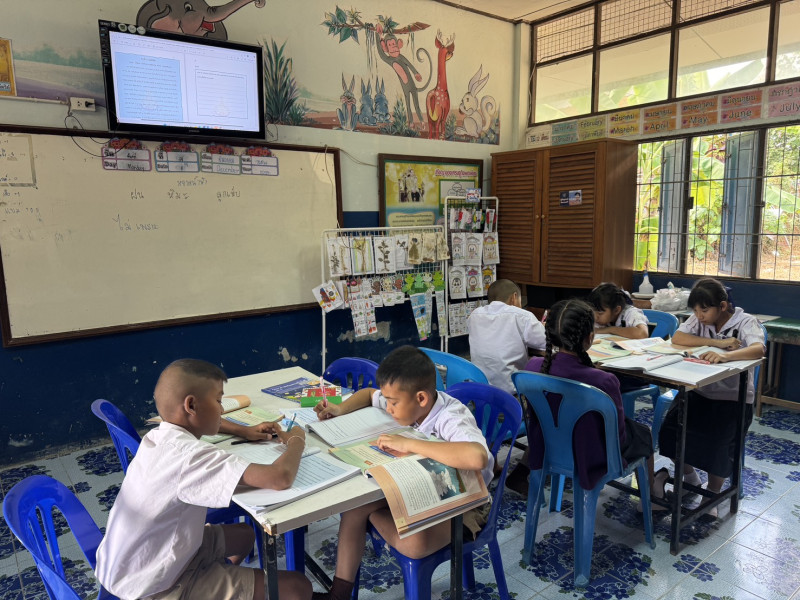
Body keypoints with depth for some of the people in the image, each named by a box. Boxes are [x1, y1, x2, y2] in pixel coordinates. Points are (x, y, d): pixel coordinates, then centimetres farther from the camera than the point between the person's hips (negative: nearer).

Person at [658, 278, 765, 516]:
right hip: (700, 391, 4)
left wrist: (726, 355, -52)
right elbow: (677, 338, -15)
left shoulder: (746, 322, -11)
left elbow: (759, 349, -31)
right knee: (670, 428, -17)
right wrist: (719, 342, -21)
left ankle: (713, 494, 3)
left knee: (717, 439, -26)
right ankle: (690, 477, 14)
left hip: (734, 398, -4)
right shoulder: (699, 319, 1)